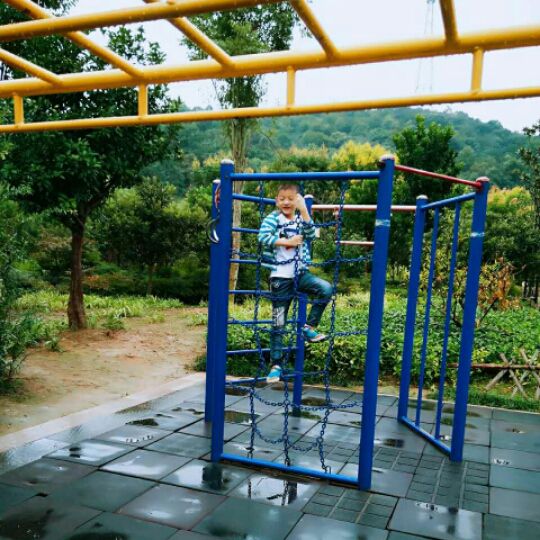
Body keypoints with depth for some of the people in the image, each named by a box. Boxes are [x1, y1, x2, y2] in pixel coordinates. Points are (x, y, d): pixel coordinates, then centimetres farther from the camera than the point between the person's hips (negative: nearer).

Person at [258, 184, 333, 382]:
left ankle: (309, 327, -4)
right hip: (280, 277, -3)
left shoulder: (301, 218, 7)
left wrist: (304, 209, -17)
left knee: (326, 289, -23)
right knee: (278, 323, 2)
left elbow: (311, 234, -11)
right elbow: (263, 236, -20)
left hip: (300, 273, 3)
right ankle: (276, 365, 14)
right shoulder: (273, 218, -3)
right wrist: (287, 242, -18)